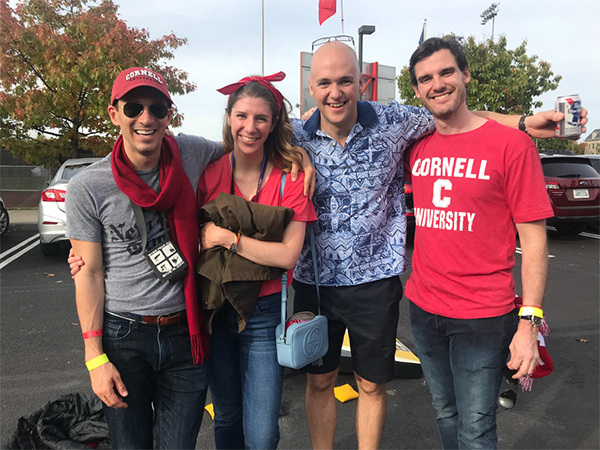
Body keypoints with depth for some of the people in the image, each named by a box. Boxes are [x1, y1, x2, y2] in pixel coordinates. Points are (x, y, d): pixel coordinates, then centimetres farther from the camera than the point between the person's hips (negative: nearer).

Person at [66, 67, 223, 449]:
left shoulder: (194, 155, -4)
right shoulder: (88, 187, -8)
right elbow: (89, 274, -4)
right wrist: (95, 356, -5)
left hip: (186, 334, 1)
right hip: (122, 337, 0)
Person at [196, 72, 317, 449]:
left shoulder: (290, 178, -9)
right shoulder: (209, 173, -3)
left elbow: (288, 255, -15)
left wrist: (227, 237, -19)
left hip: (264, 312, -2)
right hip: (215, 309, 3)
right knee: (226, 418, 20)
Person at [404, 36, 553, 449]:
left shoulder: (511, 144, -10)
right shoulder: (417, 148, 4)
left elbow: (534, 239, -10)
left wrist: (529, 321, -14)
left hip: (483, 317, -4)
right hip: (423, 308, 5)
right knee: (446, 417, 21)